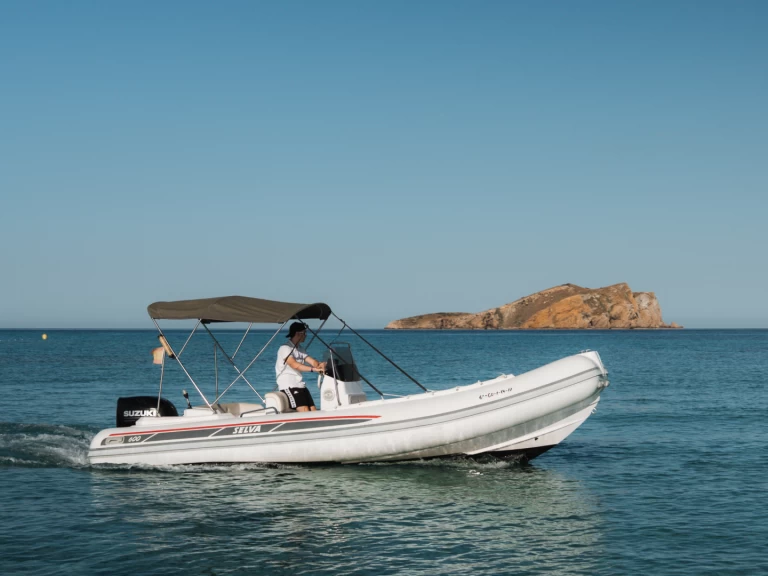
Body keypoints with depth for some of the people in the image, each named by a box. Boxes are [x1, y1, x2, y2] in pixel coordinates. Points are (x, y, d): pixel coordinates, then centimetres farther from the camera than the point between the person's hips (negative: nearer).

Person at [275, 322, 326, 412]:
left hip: (301, 385, 9)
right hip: (289, 386, -9)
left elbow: (312, 361, 8)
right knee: (305, 412, -22)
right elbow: (295, 365, -25)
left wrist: (320, 365, -16)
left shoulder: (300, 349, 20)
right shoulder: (285, 348, -9)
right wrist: (313, 369, -35)